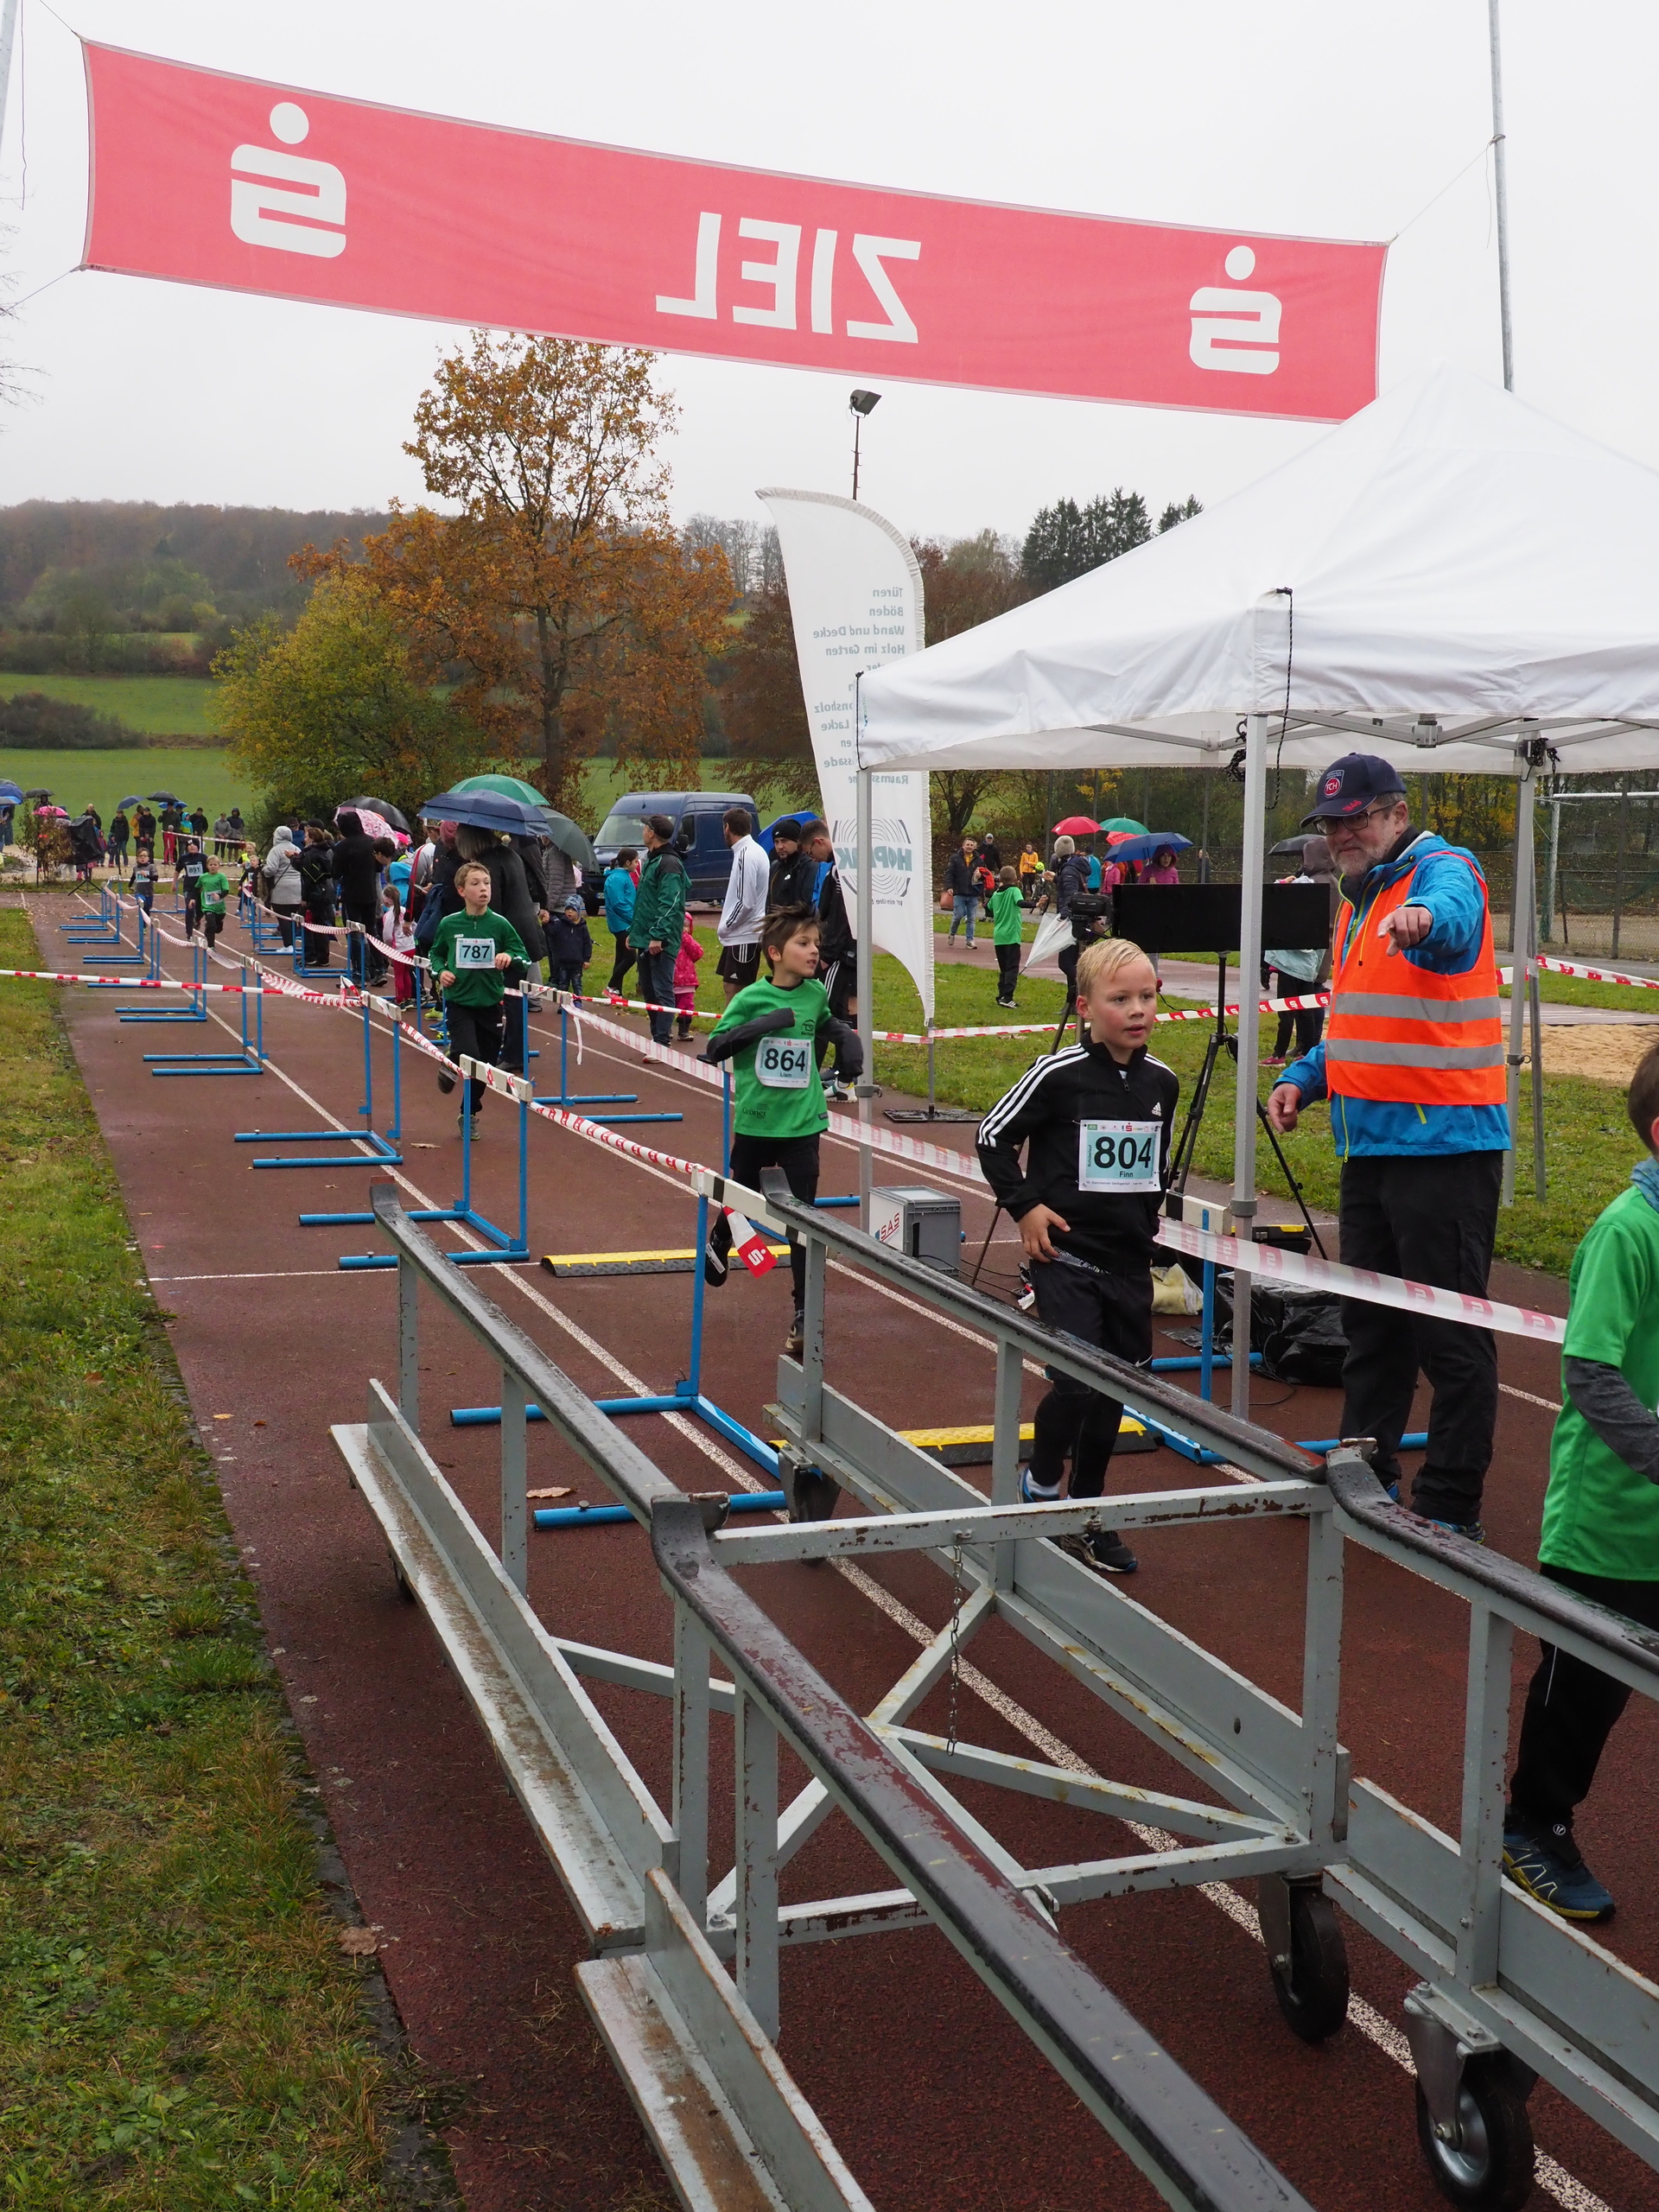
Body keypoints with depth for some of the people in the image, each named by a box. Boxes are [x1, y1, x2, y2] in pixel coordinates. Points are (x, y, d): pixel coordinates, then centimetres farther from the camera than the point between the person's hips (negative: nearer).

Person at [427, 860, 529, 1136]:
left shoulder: (500, 924, -4)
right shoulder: (449, 924, -4)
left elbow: (525, 958, 2)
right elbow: (435, 954, 13)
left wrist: (510, 958, -19)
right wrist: (440, 971, -6)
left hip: (490, 1003, 2)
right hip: (459, 1002, -2)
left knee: (486, 1063, 10)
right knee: (469, 1056, -20)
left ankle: (469, 1113, 30)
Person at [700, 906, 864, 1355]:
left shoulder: (815, 994, 0)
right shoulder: (751, 998, -10)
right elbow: (714, 1048, -12)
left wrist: (847, 1037, 2)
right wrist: (763, 1024, -23)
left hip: (802, 1124, 1)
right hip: (754, 1122, -1)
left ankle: (804, 1315, 5)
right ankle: (718, 1248, 52)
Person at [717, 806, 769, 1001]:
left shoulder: (746, 855, -18)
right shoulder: (751, 851, 12)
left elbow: (746, 902, -22)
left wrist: (724, 927, -11)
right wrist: (726, 923, 12)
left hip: (744, 936, -10)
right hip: (740, 935, 10)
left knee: (736, 990, -7)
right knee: (730, 987, 15)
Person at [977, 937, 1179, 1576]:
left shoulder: (1161, 1082, 3)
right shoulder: (1058, 1075, -13)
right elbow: (993, 1136, -4)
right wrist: (1024, 1206, -9)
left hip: (1129, 1262, 6)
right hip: (1065, 1256, -5)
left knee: (1114, 1390, 11)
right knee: (1077, 1384, -15)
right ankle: (1040, 1487, 12)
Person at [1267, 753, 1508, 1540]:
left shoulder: (1443, 870, -9)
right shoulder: (1359, 899, 17)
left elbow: (1450, 915, -36)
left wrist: (1423, 919, -58)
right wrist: (1305, 1077, 11)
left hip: (1445, 1143, -9)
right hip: (1370, 1142, 9)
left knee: (1451, 1334, -2)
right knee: (1371, 1323, 18)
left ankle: (1450, 1510, 6)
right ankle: (1367, 1469, 32)